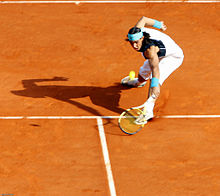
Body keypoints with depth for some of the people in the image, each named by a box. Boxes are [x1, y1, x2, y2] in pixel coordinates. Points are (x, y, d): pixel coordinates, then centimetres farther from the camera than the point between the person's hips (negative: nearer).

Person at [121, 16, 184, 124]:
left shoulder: (149, 49, -45)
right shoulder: (137, 31, -23)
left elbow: (155, 67, -56)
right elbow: (143, 19, -4)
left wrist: (155, 86, -68)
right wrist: (159, 24, 11)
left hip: (173, 56, -9)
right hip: (160, 56, 9)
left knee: (155, 78, -33)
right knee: (143, 75, 27)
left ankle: (148, 110, -45)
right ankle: (138, 82, 66)